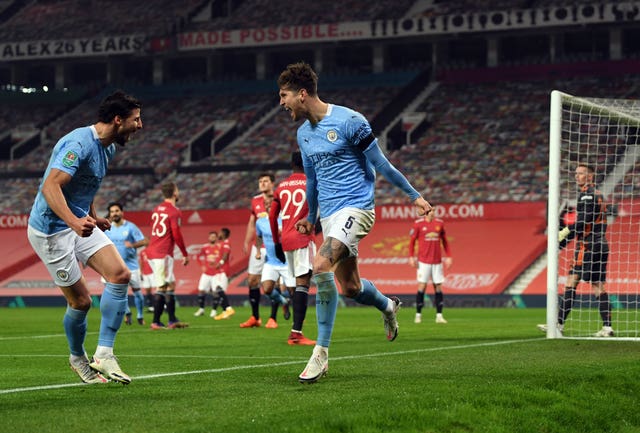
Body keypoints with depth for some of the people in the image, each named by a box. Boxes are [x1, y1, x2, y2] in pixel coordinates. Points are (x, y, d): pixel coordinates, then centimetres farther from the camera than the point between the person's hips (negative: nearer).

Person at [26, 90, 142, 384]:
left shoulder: (108, 147, 7)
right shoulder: (78, 143, -23)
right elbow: (50, 186, -35)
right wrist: (74, 221, -49)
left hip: (81, 224, 9)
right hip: (51, 230, -9)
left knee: (120, 274, -10)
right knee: (80, 301, -3)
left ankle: (103, 354, -6)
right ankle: (78, 358, 25)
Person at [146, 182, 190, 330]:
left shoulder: (157, 209, 15)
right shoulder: (174, 212, -10)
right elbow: (176, 234, -15)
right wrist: (185, 254, -7)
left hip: (153, 251, 9)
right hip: (163, 255, -9)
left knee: (171, 285, 13)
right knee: (162, 288, -6)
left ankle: (172, 320, 13)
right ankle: (156, 322, -5)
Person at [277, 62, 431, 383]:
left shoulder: (348, 121, -13)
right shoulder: (303, 133, 11)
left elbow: (380, 163, -6)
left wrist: (414, 195, -2)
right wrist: (310, 218, 33)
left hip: (355, 208, -8)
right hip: (329, 213, 8)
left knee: (321, 266, -26)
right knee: (349, 287, 11)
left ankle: (321, 353, -20)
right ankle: (388, 307, 46)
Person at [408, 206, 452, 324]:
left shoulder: (439, 223, 7)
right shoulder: (418, 224, -2)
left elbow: (444, 241, 15)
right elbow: (412, 241, 2)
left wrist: (448, 256, 9)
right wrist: (411, 257, -6)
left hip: (437, 261, 3)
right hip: (423, 261, -3)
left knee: (438, 287, 2)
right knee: (422, 286, -5)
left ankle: (439, 316, 5)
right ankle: (418, 315, 4)